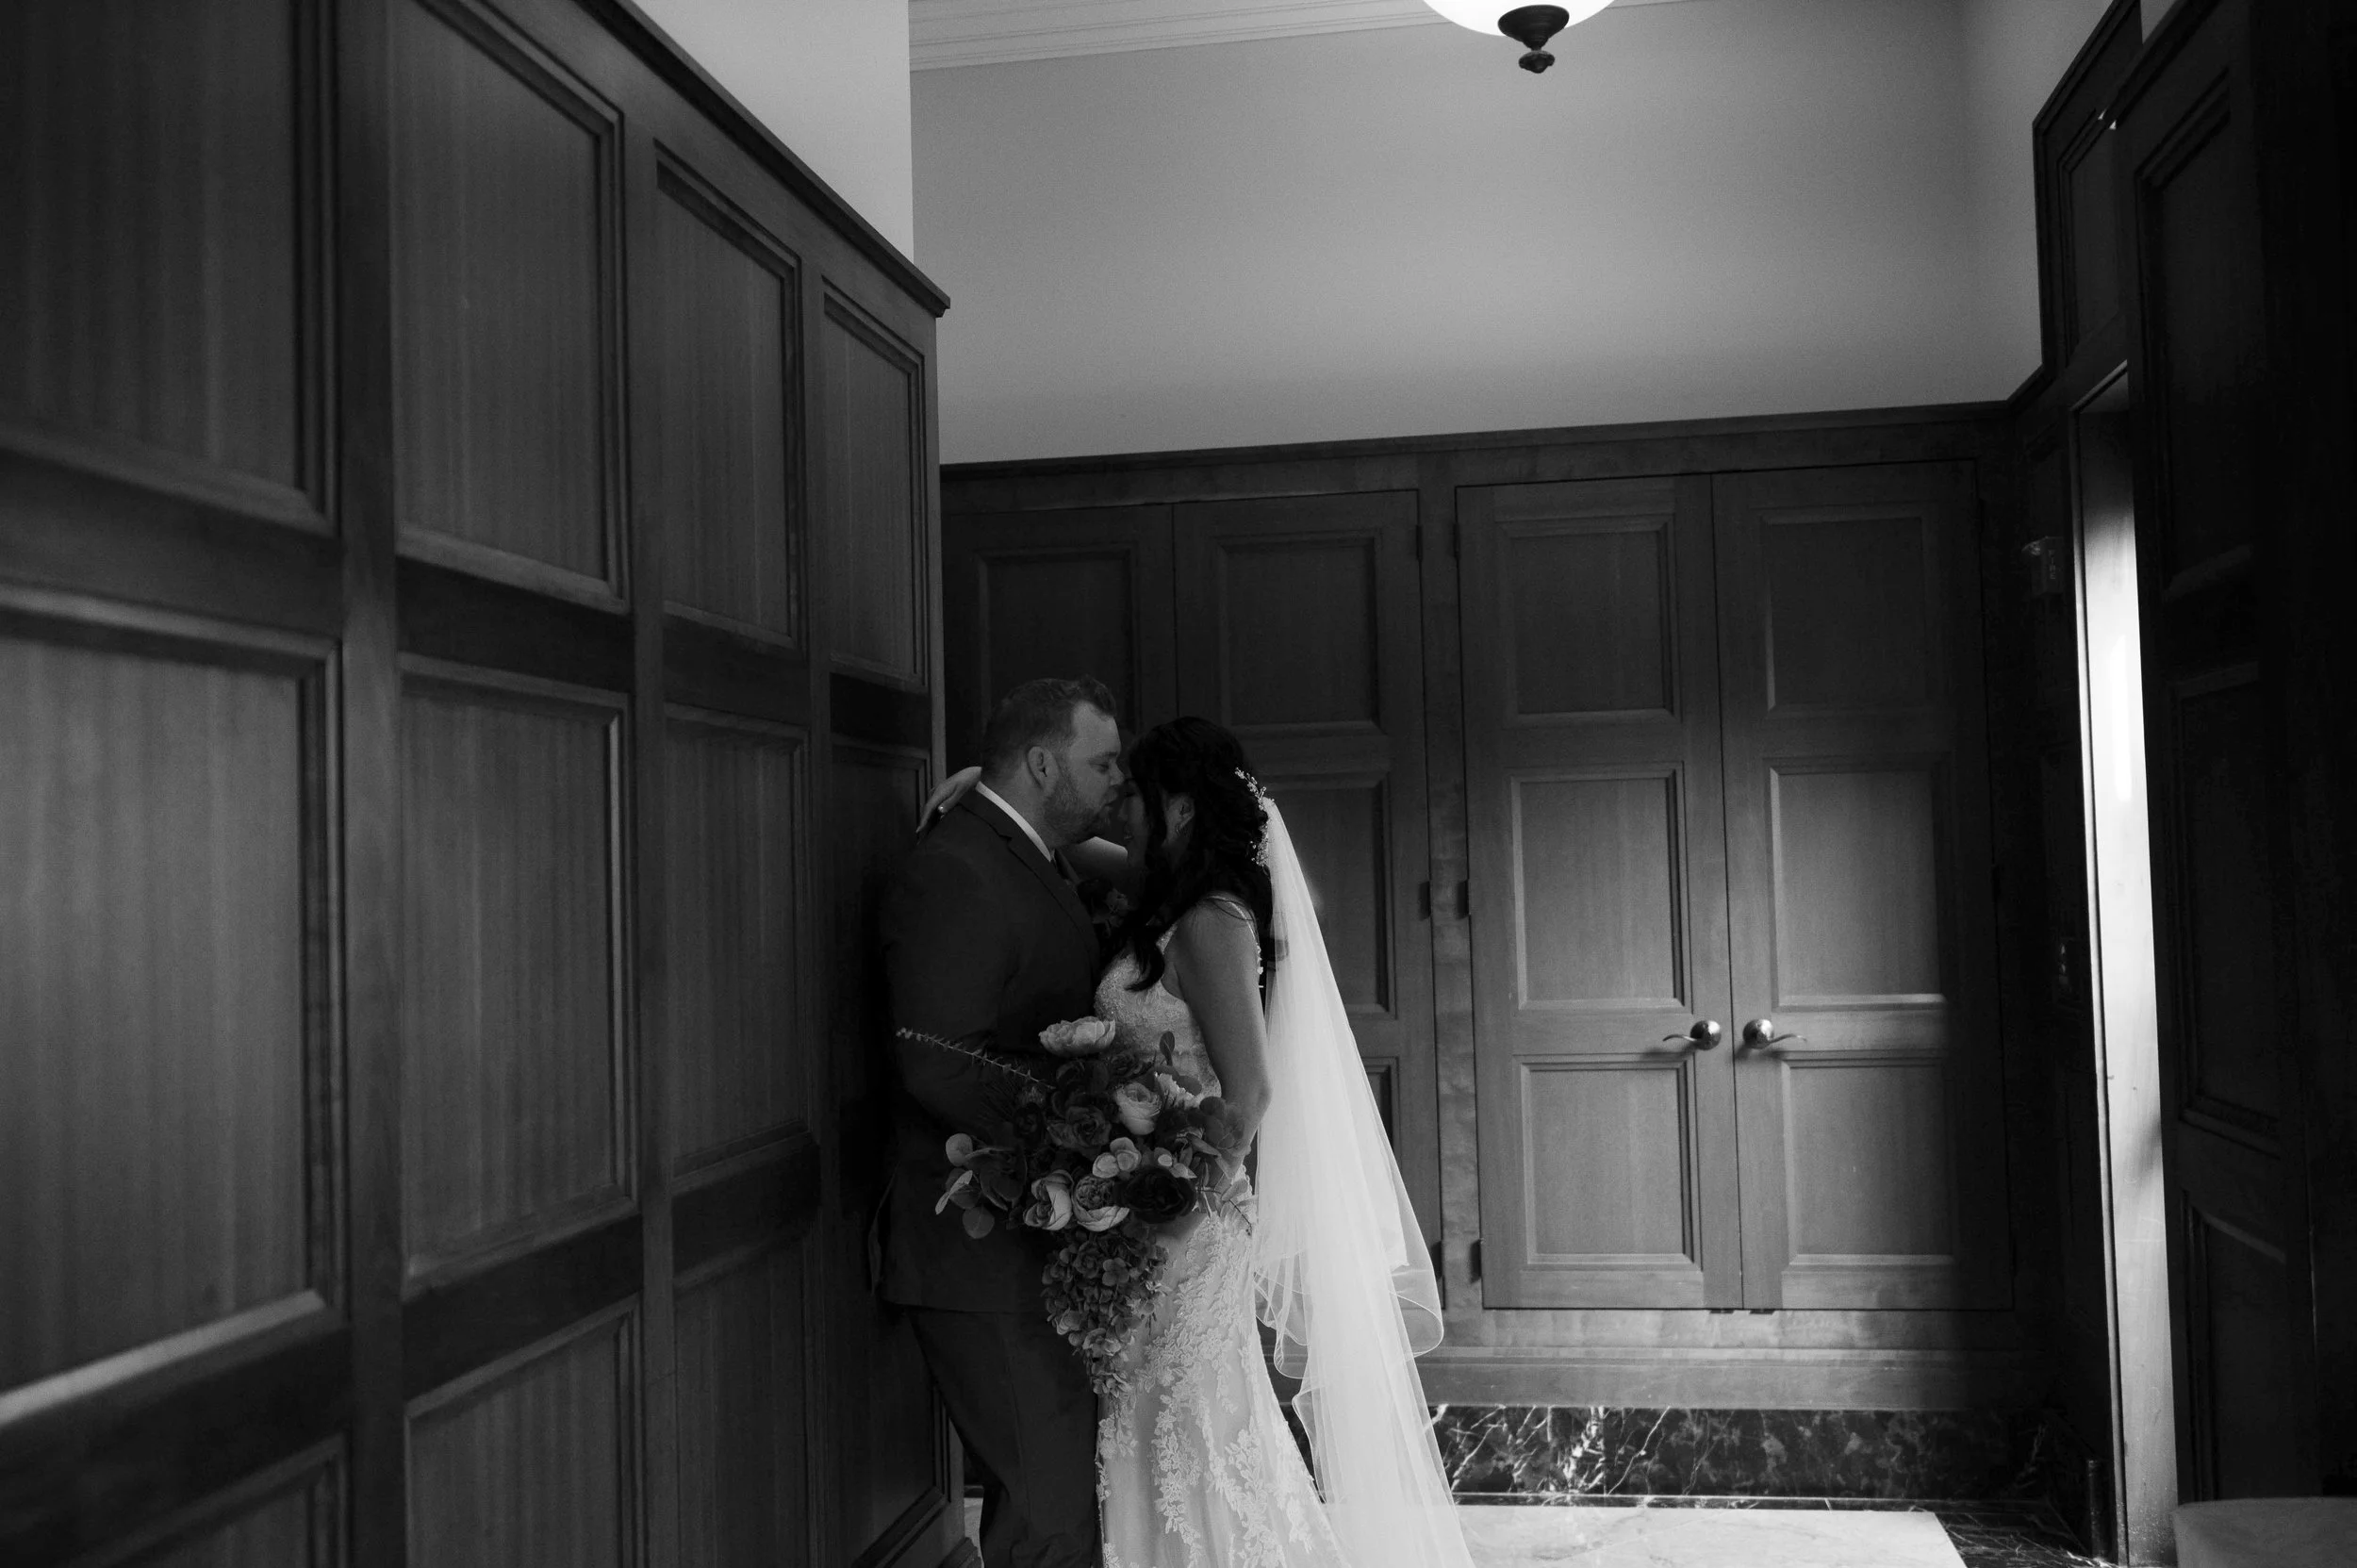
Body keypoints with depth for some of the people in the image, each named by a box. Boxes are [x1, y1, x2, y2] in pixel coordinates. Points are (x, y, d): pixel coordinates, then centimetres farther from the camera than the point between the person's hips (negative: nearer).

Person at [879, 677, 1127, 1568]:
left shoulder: (1034, 865, 15)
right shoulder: (953, 874, -16)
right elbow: (938, 1067, -24)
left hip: (1041, 1243, 10)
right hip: (986, 1255, -10)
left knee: (1054, 1479, 17)